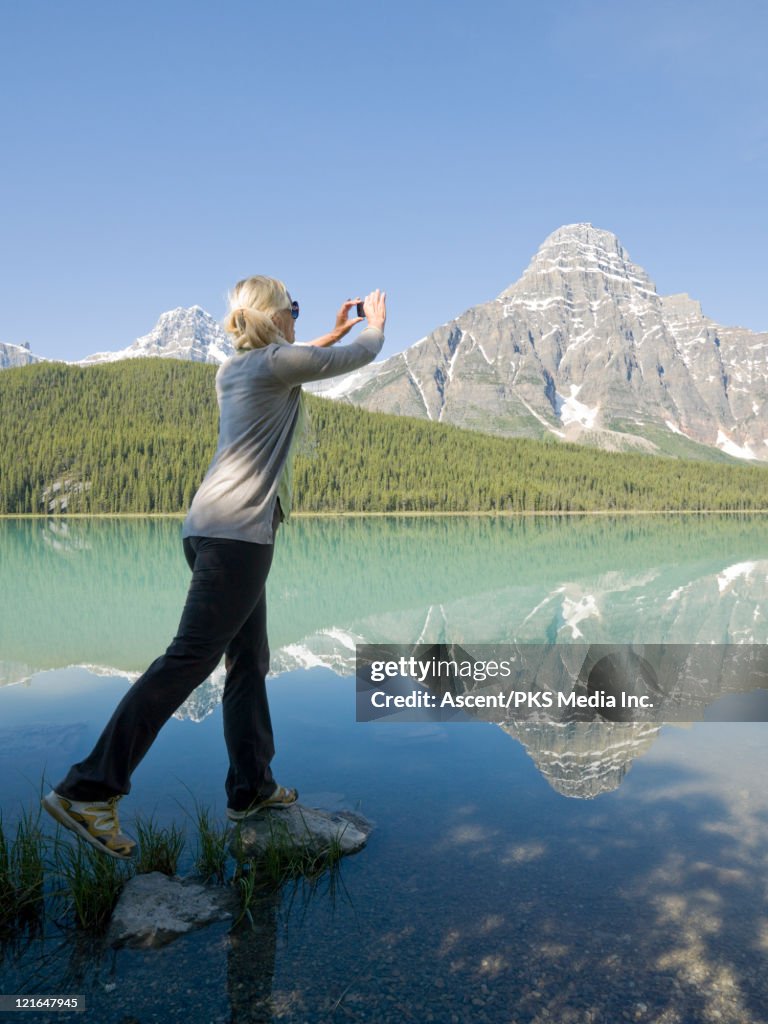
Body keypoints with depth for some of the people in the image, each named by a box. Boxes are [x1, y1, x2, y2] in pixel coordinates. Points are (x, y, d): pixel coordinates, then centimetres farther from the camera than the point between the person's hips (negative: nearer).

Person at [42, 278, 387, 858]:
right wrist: (376, 323, 27)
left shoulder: (234, 369, 20)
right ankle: (88, 790, -9)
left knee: (250, 661, 12)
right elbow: (362, 356, 7)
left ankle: (253, 787, 20)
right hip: (237, 530, -9)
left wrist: (332, 335, 43)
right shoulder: (277, 361, -3)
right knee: (190, 657, -11)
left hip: (213, 529, 10)